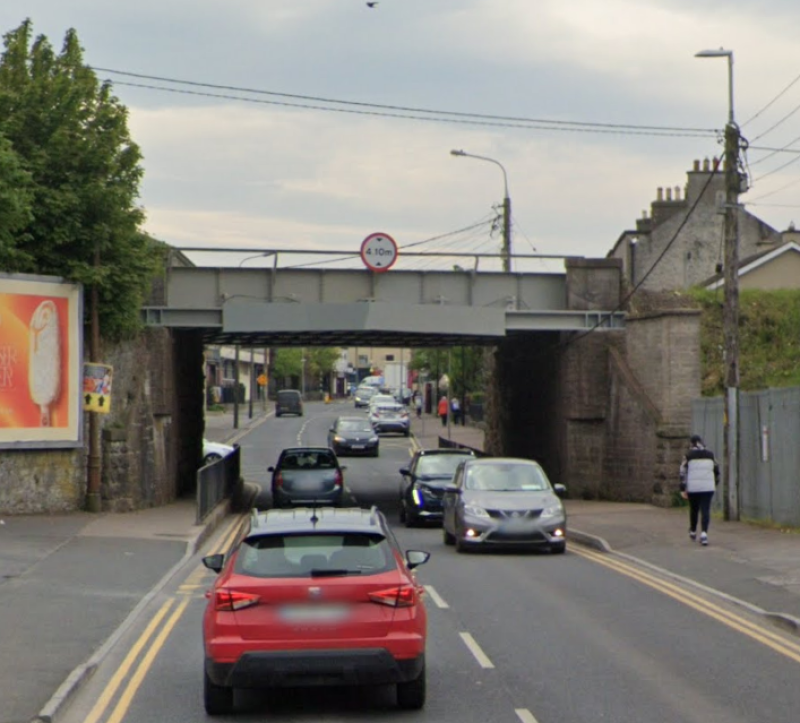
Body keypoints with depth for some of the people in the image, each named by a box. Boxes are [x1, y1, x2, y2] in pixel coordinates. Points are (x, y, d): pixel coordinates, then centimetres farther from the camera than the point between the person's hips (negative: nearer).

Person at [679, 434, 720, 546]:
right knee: (705, 510, -3)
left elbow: (683, 472, -6)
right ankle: (704, 533, -20)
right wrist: (715, 483, 32)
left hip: (692, 488, 0)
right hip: (707, 487, 0)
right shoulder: (710, 454, 7)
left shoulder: (688, 455, -1)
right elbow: (716, 470, 15)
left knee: (694, 509, 18)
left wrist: (683, 489, -3)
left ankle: (693, 532, 34)